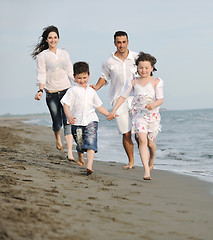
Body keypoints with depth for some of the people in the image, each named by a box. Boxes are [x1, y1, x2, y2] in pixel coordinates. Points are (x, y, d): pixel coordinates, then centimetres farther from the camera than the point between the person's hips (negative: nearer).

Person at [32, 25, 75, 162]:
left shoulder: (64, 53, 11)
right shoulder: (42, 56, 0)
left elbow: (71, 72, 15)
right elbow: (41, 76, -5)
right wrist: (40, 91, -19)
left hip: (66, 90, 2)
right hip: (51, 93, -2)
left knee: (68, 121, -10)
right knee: (57, 122, 3)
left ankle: (70, 153, -14)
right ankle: (57, 137, 41)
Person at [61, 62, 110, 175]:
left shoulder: (91, 91, 14)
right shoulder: (73, 91, 0)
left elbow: (99, 106, 23)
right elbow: (66, 105, -7)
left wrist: (109, 114, 15)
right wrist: (69, 117, -23)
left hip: (91, 120, 2)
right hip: (77, 122, -2)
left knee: (91, 143, -16)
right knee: (80, 144, 10)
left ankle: (89, 166, -24)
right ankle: (80, 157, 43)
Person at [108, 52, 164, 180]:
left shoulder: (156, 82, -1)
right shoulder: (133, 82, 5)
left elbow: (160, 100, -7)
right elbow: (123, 97, 10)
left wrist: (153, 105, -29)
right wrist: (113, 111, 3)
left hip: (153, 114, 0)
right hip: (138, 114, 0)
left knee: (150, 142, 11)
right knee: (142, 140, -18)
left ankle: (152, 158, 47)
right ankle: (146, 170, -23)